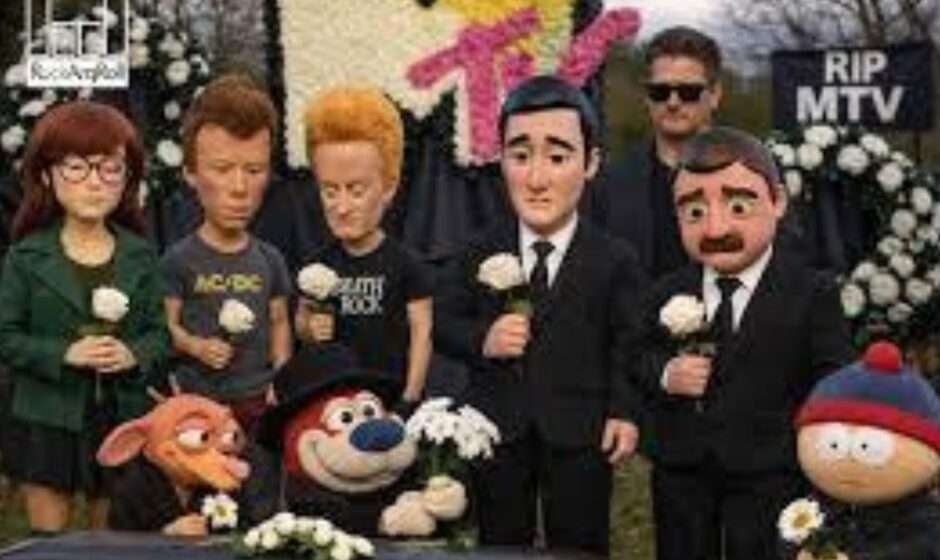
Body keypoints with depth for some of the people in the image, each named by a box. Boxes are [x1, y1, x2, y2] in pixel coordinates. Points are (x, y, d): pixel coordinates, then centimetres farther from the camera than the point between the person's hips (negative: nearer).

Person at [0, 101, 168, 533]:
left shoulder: (139, 256, 1)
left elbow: (159, 331, 3)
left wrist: (134, 355, -18)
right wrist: (64, 354, -20)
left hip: (123, 419, 2)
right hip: (48, 420, -2)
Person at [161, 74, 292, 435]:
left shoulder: (269, 260, 3)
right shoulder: (180, 259, -6)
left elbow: (279, 323, 10)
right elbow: (168, 324, -3)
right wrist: (195, 346, -21)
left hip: (258, 400, 3)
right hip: (200, 397, -3)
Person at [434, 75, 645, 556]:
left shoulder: (615, 261, -6)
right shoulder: (481, 256, 0)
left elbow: (626, 343, -5)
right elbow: (443, 321, 3)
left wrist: (624, 410, -14)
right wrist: (481, 339, -16)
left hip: (579, 435, -2)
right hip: (497, 432, 2)